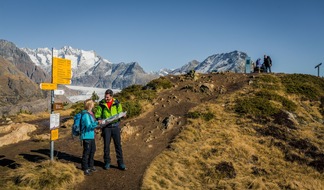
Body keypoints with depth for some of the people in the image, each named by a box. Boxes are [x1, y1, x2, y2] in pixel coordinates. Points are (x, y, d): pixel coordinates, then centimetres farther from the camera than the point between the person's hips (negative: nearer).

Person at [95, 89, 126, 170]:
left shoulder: (117, 103, 2)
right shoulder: (101, 104, 0)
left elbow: (120, 113, 10)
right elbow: (97, 115, 3)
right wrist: (99, 119, -17)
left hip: (115, 126, 1)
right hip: (106, 127, 0)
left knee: (118, 145, 3)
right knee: (106, 145, 5)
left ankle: (120, 163, 12)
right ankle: (107, 162, 20)